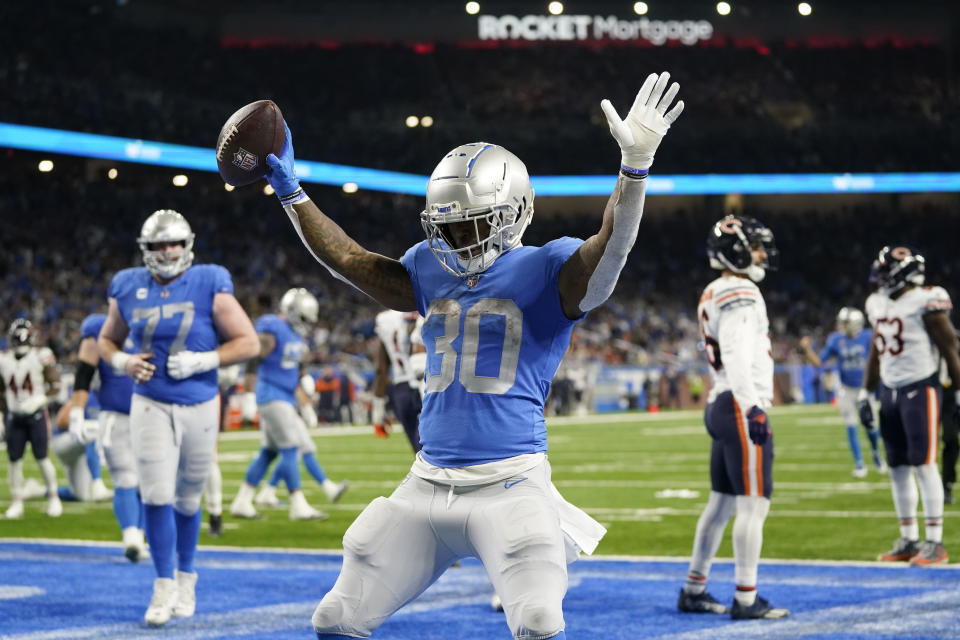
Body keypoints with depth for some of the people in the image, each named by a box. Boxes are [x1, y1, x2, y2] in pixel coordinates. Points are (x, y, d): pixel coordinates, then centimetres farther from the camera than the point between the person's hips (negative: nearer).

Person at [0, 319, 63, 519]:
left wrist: (39, 399, -20)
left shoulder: (41, 357, -7)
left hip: (36, 414, -3)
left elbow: (55, 385, -4)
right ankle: (16, 502, 11)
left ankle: (53, 497, 14)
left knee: (41, 457, -2)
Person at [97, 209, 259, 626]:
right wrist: (122, 362, -5)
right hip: (151, 406, 1)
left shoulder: (210, 286, -7)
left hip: (199, 406, -1)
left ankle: (185, 576, 33)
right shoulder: (129, 289, 1)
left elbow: (248, 342, -6)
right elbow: (107, 340, 17)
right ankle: (164, 586, 3)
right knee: (157, 497, -9)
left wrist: (202, 361, -17)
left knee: (188, 499, 12)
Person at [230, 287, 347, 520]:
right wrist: (248, 396, -22)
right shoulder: (271, 331, -14)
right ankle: (298, 506, -8)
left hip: (285, 399, 9)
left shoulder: (296, 336, 15)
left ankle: (242, 502, 15)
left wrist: (305, 405, 22)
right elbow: (253, 363, -18)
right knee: (291, 449, -10)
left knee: (268, 453, 10)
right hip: (272, 396, -9)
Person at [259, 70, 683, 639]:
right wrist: (291, 191, 26)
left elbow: (611, 247, -22)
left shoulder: (546, 273, -4)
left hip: (510, 484, -6)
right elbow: (348, 260, 25)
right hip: (428, 483, 6)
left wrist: (636, 164, -37)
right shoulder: (433, 272, 14)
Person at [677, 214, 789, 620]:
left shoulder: (713, 296, 18)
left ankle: (693, 591, 19)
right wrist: (753, 408, -27)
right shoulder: (740, 295, -13)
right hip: (741, 408, -10)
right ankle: (746, 599, -7)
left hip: (721, 406, 10)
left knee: (721, 503, 14)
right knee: (754, 505, -8)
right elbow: (738, 358, -22)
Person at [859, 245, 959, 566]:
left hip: (920, 391, -7)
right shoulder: (878, 304, 12)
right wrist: (865, 393, 19)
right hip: (890, 391, 8)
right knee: (898, 467, 8)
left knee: (923, 464, -8)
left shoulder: (925, 302, -12)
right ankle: (908, 540, 16)